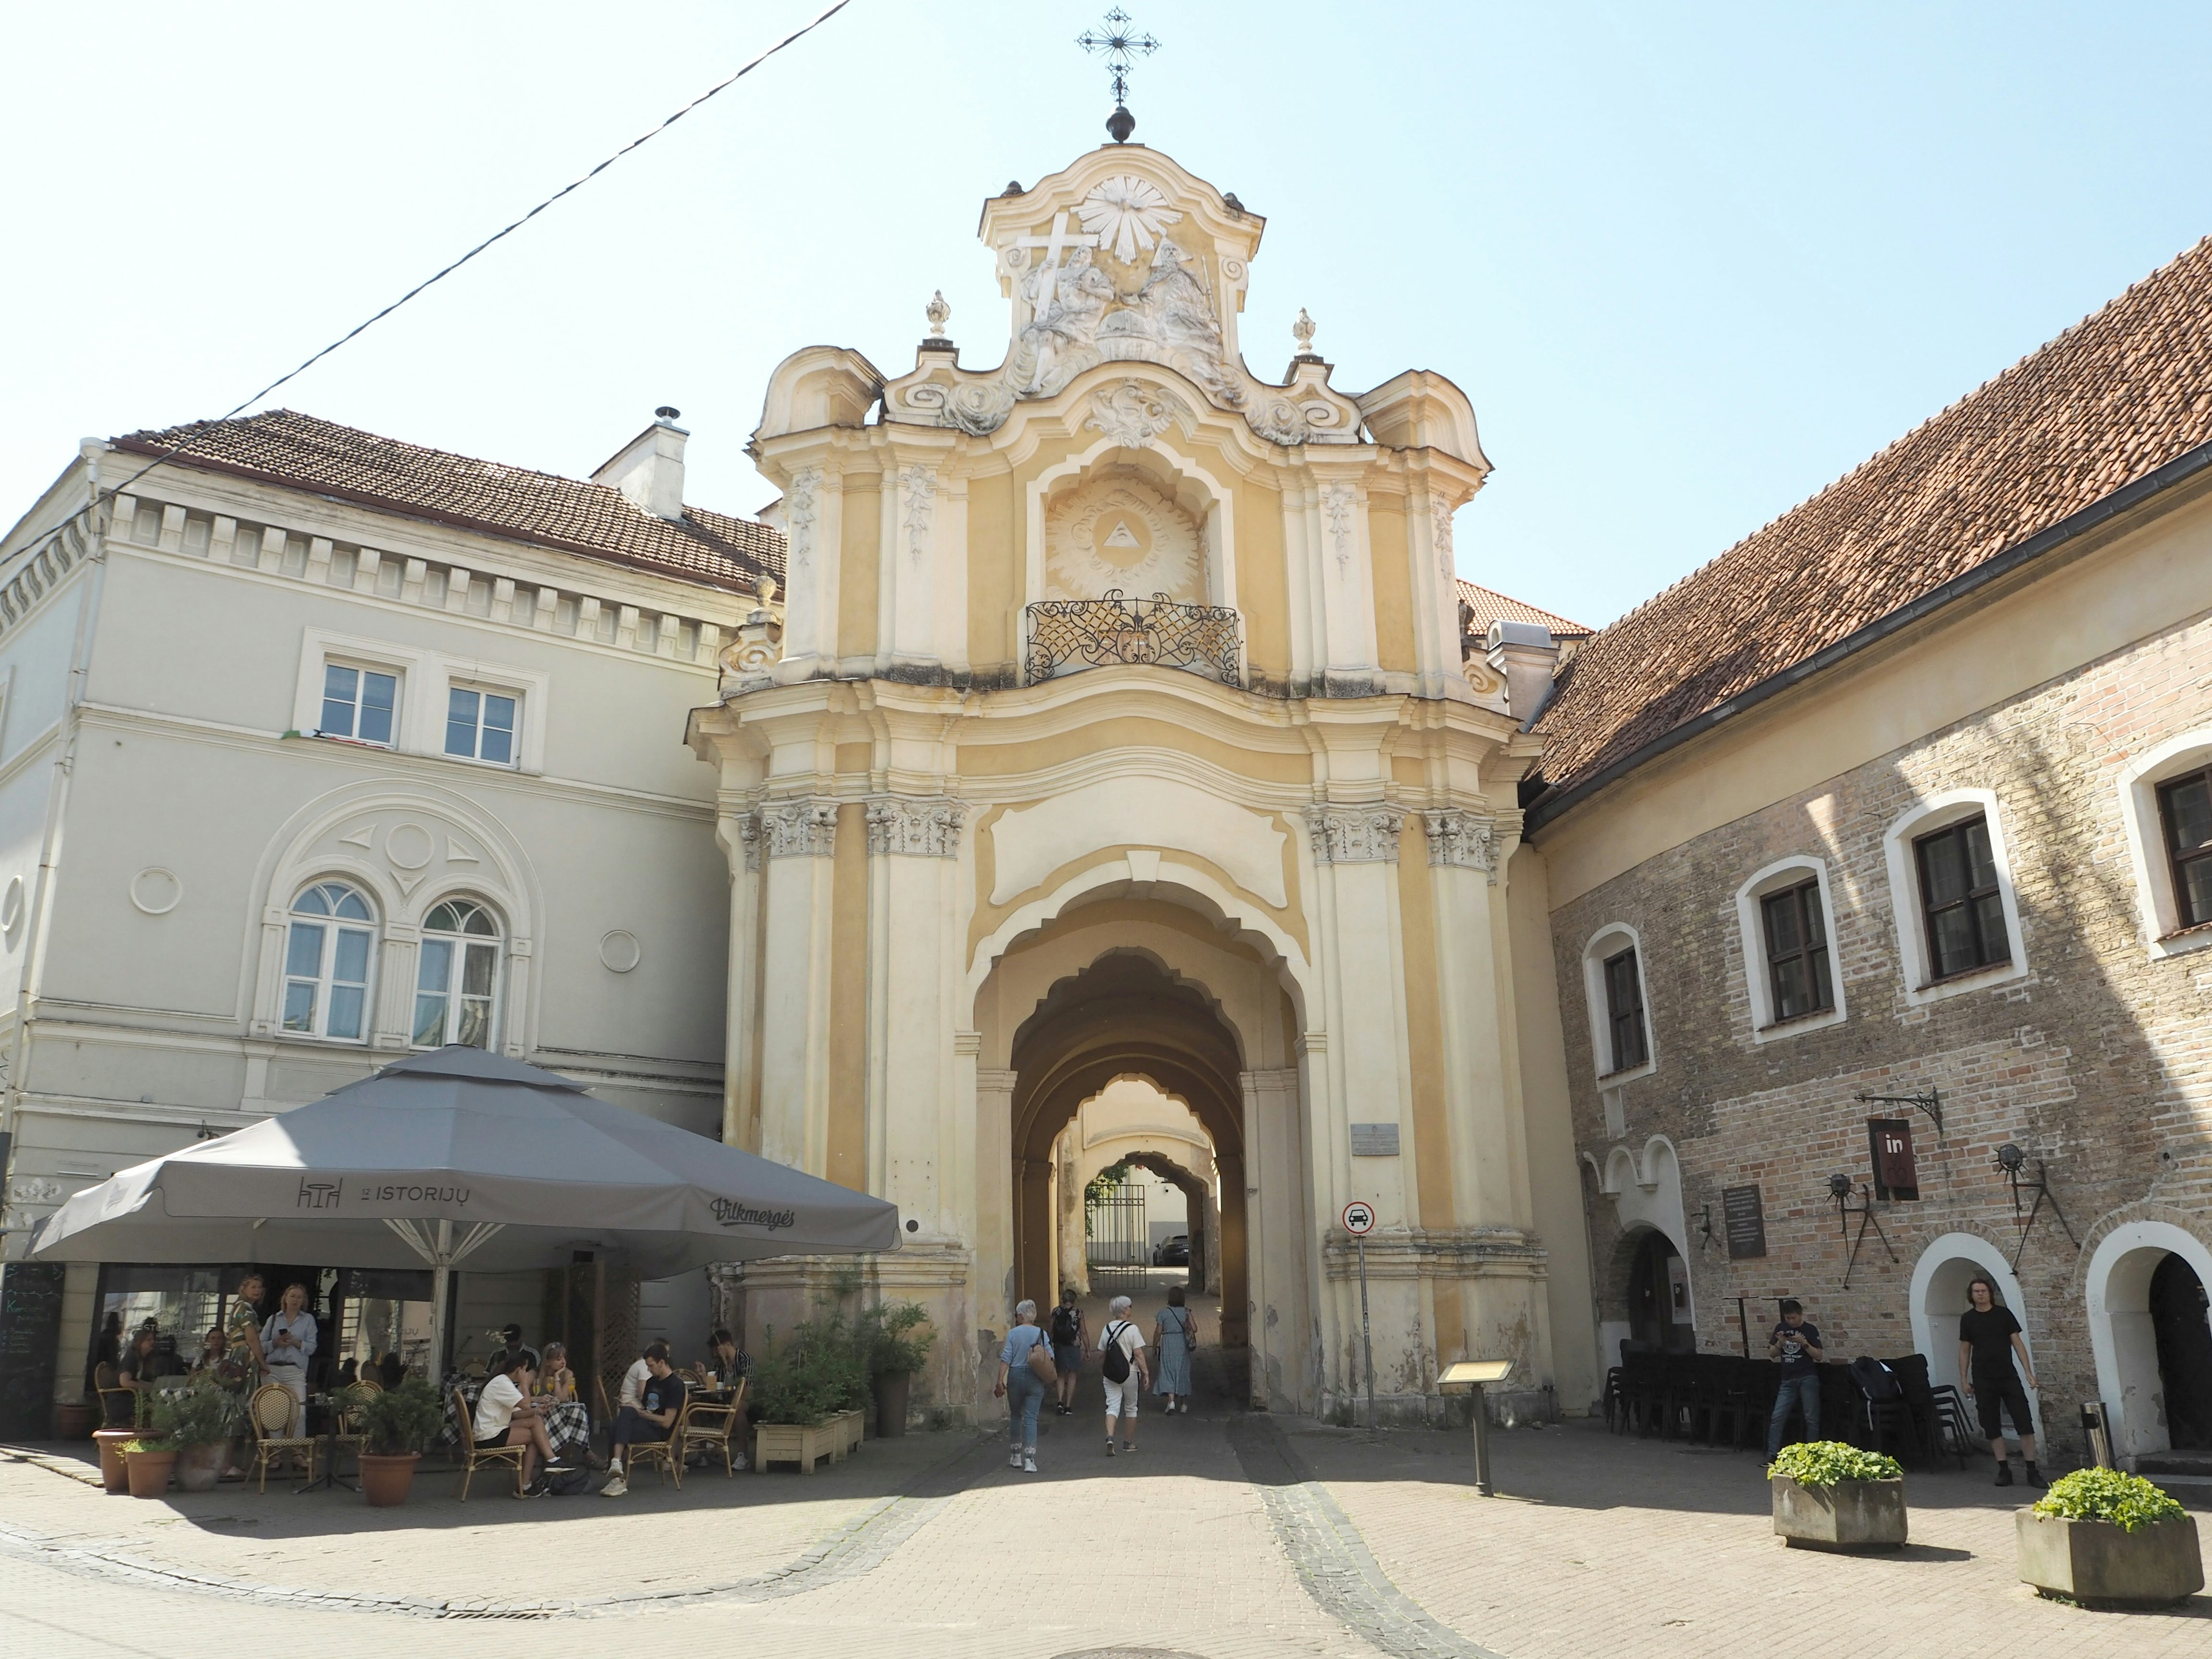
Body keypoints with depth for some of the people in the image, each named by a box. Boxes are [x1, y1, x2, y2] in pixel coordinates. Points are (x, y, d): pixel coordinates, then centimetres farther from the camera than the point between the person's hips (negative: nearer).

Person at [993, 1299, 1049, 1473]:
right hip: (1035, 1379, 0)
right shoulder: (1041, 1334, -2)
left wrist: (1000, 1381, -6)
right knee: (1031, 1418, 0)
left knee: (1015, 1416, 17)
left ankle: (1016, 1456, 24)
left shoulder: (1013, 1333, -4)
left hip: (1016, 1376, 0)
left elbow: (1006, 1358, -8)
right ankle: (1029, 1459, -10)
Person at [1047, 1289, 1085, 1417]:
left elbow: (1051, 1331, 2)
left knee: (1061, 1375, 13)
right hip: (1074, 1347, -2)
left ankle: (1060, 1401, -5)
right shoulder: (1078, 1312, -6)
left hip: (1059, 1347, 2)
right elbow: (1083, 1332, -4)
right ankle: (1068, 1406, 6)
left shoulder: (1056, 1311, 0)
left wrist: (1051, 1347, 13)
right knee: (1072, 1376, 7)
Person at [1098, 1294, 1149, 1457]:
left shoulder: (1107, 1329, 3)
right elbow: (1139, 1354, -15)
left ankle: (1110, 1437, -22)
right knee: (1131, 1408, 13)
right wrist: (1145, 1372, -11)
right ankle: (1128, 1443, 20)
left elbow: (1101, 1354, 8)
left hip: (1111, 1375, 3)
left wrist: (1102, 1370, 22)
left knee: (1112, 1406, 1)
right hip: (1130, 1374, -3)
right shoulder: (1131, 1329, -11)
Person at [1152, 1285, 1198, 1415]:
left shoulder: (1163, 1313, -7)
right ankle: (1184, 1405, 21)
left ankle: (1171, 1400, -19)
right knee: (1183, 1372, 13)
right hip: (1183, 1345, 2)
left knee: (1168, 1372, 1)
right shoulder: (1186, 1312, -3)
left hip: (1168, 1345, -2)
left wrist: (1155, 1346, 6)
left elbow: (1158, 1332, -7)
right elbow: (1195, 1329, -9)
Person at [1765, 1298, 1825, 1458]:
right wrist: (1780, 1343, -7)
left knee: (1811, 1418, -2)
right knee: (1777, 1417, -5)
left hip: (1808, 1378, -3)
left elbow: (1818, 1356, -5)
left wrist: (1804, 1343, -18)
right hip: (1788, 1380, 3)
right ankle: (1772, 1454, -3)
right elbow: (1772, 1354, 12)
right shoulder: (1781, 1328, 10)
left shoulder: (1810, 1330, -1)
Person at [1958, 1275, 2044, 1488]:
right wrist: (1964, 1380, 5)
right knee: (1992, 1426, 3)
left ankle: (2032, 1471, -1)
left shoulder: (2003, 1313, 1)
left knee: (2024, 1423, -6)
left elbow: (2018, 1343, 1)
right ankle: (2004, 1470, 9)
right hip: (1983, 1381, 1)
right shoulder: (1967, 1319, 4)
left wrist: (2029, 1372, -6)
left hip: (2008, 1377, -1)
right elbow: (1964, 1351, 9)